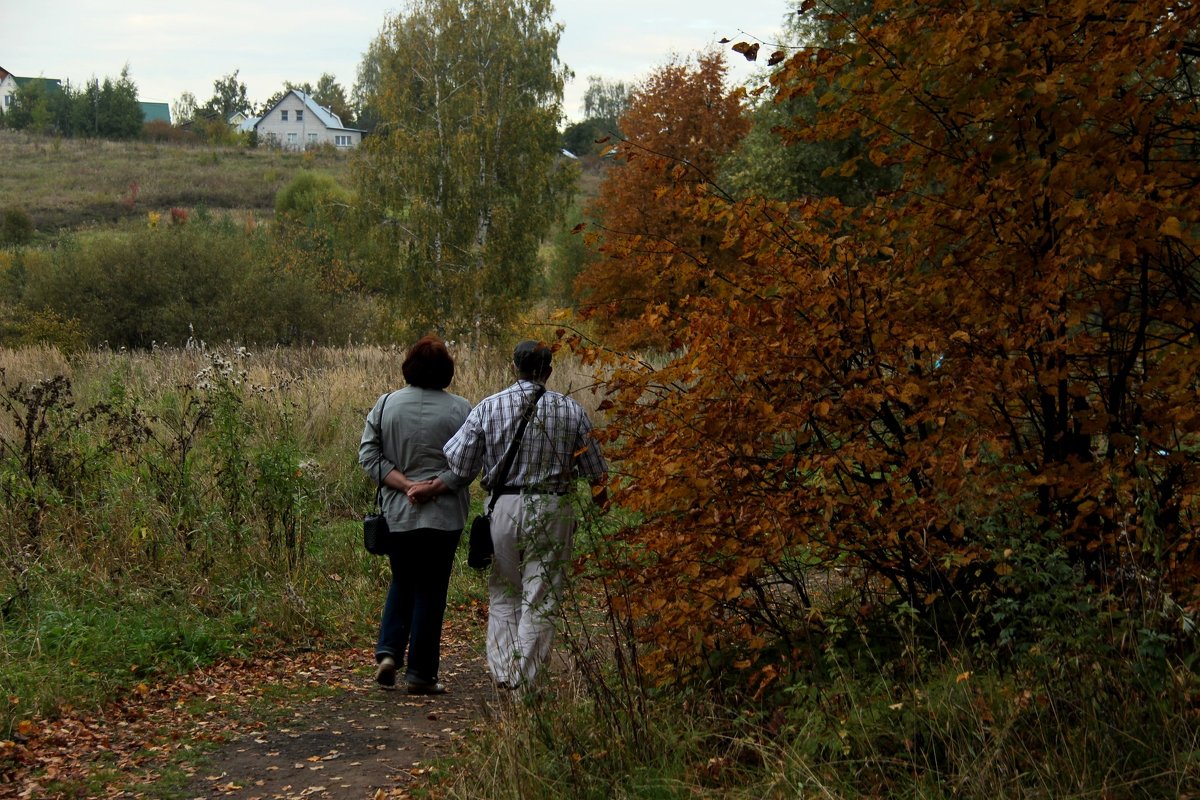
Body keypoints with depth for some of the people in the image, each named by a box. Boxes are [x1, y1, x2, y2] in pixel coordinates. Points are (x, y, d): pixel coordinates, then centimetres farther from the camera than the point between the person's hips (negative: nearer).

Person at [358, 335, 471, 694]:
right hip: (443, 515, -2)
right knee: (430, 590, 5)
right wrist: (435, 486, -11)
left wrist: (404, 484, -8)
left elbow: (369, 456, -2)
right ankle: (420, 673, 7)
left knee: (402, 583, 20)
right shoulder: (460, 409, -4)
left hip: (396, 513, 2)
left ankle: (388, 652, 4)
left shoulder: (385, 404, 2)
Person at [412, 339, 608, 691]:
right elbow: (594, 468, 8)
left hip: (504, 507, 0)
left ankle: (503, 672, 9)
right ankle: (525, 679, 5)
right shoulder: (571, 410, 1)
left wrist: (431, 487, 9)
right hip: (553, 509, 0)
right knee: (539, 599, 5)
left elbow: (458, 466, -7)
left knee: (503, 594, 15)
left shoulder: (488, 408, -2)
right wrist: (602, 501, 25)